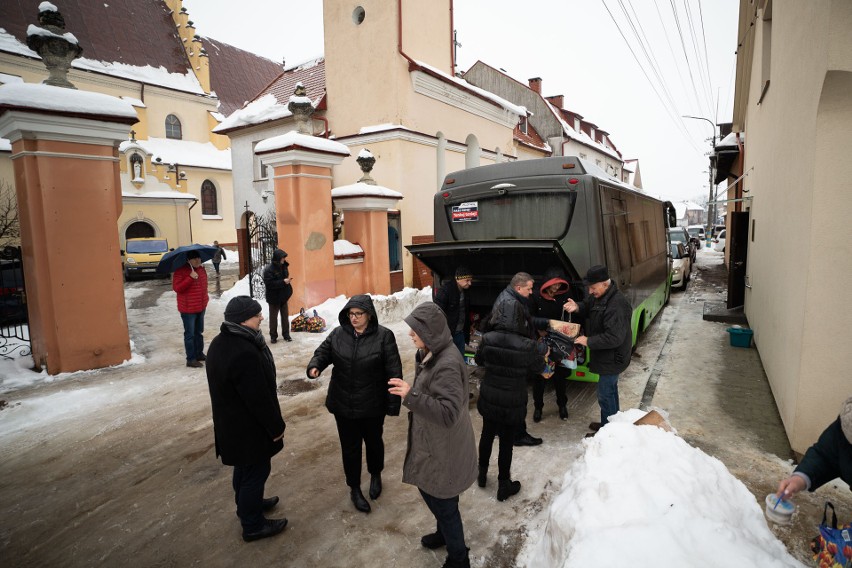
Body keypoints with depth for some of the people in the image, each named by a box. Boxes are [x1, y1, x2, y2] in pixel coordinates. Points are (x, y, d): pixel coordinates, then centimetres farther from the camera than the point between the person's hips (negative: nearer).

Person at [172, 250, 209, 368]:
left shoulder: (201, 269, 8)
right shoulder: (180, 271, -14)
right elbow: (176, 288, -22)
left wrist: (205, 298, 19)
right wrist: (190, 278, -29)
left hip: (201, 307, 7)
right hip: (188, 309, -7)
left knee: (199, 332, 18)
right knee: (190, 334, -2)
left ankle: (199, 353, 31)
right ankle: (191, 359, 5)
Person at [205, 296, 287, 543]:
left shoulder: (221, 342, -1)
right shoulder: (244, 353, -34)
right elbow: (259, 399, -28)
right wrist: (276, 427, -15)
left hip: (231, 422, 10)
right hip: (248, 427, -10)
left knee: (245, 467, 27)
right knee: (256, 470, 9)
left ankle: (247, 504, 49)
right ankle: (253, 525, 27)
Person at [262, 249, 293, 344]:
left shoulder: (283, 266, 3)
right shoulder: (268, 269, -19)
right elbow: (269, 283, -25)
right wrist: (283, 282, -26)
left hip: (283, 296, 6)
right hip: (274, 298, -6)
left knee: (285, 316, 11)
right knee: (273, 317, 6)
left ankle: (286, 334, 23)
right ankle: (273, 336, 18)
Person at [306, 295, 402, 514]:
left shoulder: (383, 336, -15)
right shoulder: (337, 334, -6)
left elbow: (394, 372, -12)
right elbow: (323, 352, 5)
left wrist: (393, 404, -12)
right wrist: (314, 366, -20)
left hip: (372, 405, -2)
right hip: (343, 405, 2)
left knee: (374, 442, 22)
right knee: (350, 447, 15)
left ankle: (376, 475, 51)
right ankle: (354, 488, 38)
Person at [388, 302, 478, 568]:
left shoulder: (447, 365, -32)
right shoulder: (432, 354, -1)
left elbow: (448, 413, -35)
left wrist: (411, 395, -39)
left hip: (443, 450, -9)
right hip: (432, 444, 9)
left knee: (443, 504, 11)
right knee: (429, 491, 28)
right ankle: (444, 533, 54)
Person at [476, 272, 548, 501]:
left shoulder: (487, 339, -16)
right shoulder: (528, 345, -24)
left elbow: (479, 361, 1)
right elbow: (535, 368, -5)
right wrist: (542, 350, 12)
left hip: (489, 396, 3)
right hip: (513, 401, -3)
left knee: (487, 435, 23)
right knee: (506, 441, 14)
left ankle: (482, 474, 43)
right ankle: (504, 486, 31)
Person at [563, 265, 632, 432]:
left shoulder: (616, 305, -30)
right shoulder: (599, 295, -1)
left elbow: (614, 337, -33)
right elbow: (588, 307, 16)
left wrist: (589, 341, -25)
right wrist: (577, 308, -7)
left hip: (612, 358, -10)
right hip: (607, 355, 10)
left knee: (605, 395, 1)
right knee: (610, 390, 24)